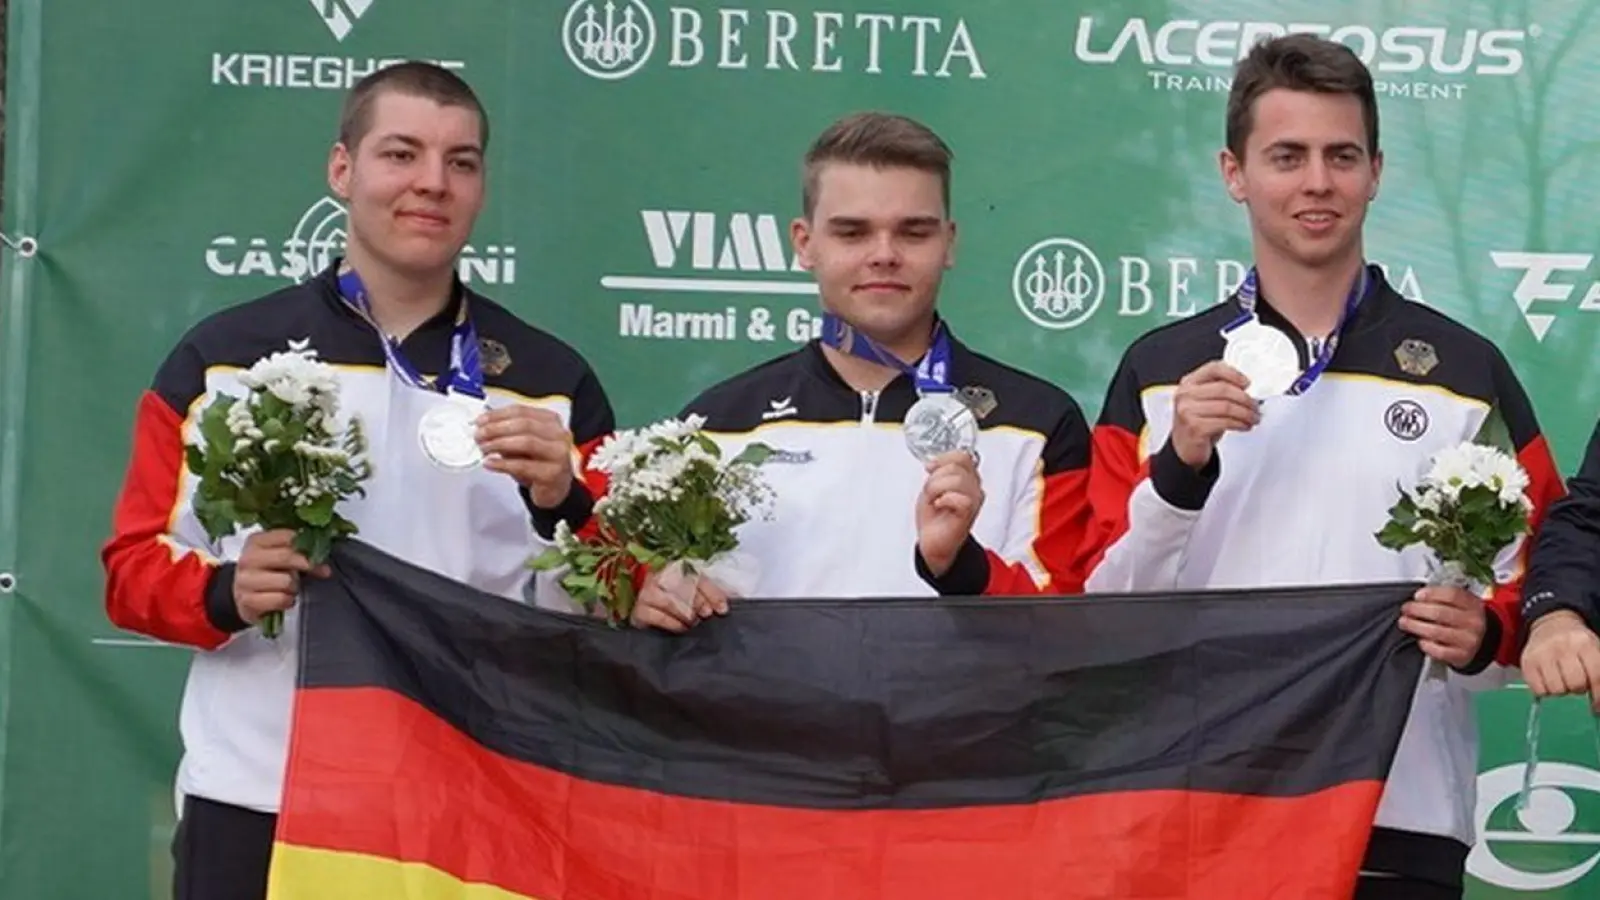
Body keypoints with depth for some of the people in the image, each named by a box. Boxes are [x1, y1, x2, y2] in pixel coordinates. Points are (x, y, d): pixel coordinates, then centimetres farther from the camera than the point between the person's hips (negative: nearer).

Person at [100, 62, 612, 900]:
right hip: (255, 799, 0)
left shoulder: (550, 381, 7)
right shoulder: (223, 357, 5)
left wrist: (562, 501, -15)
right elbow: (135, 566, 6)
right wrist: (228, 594, -14)